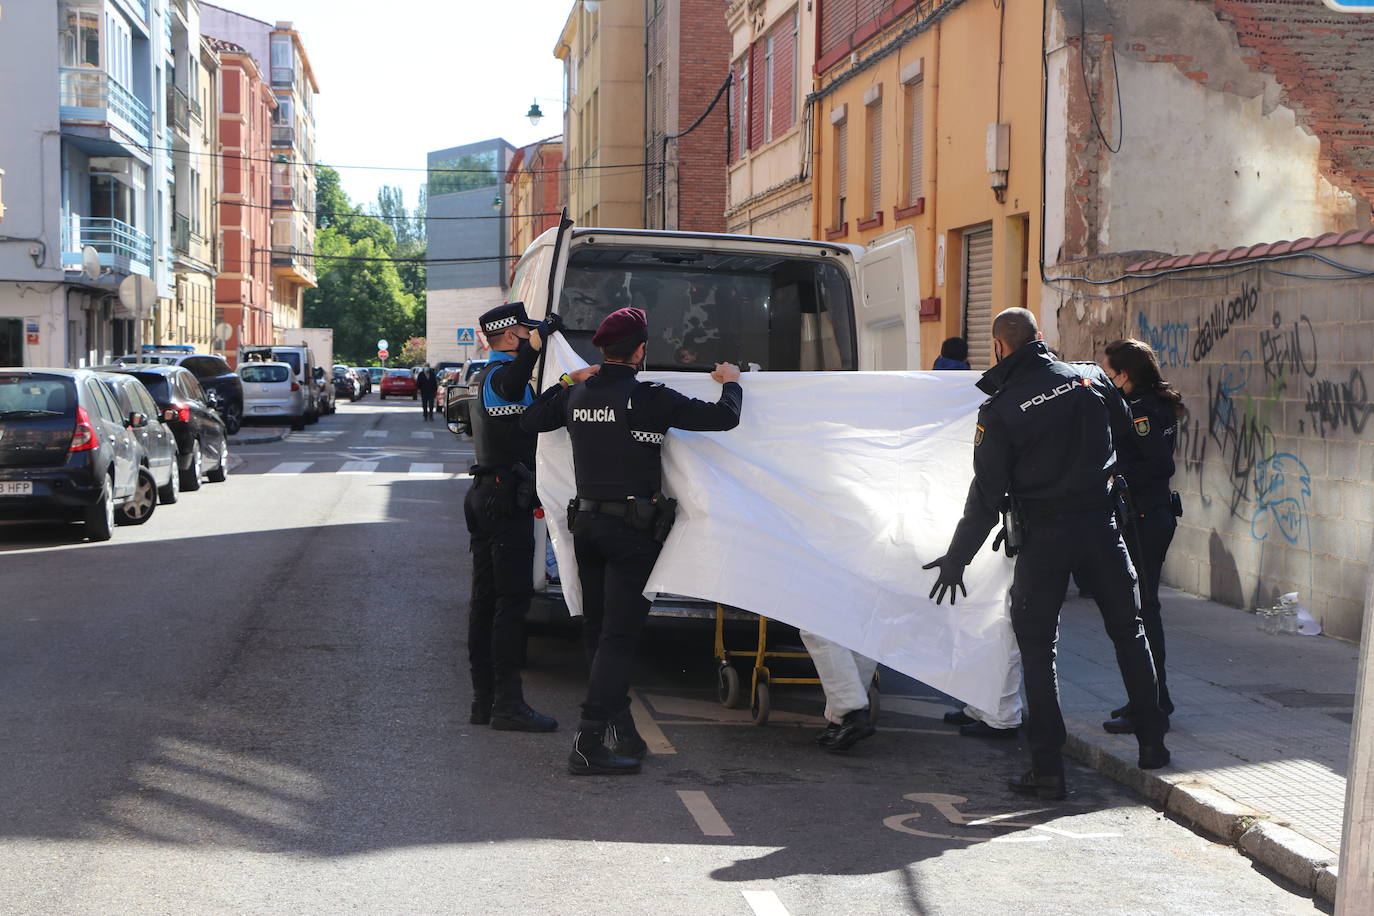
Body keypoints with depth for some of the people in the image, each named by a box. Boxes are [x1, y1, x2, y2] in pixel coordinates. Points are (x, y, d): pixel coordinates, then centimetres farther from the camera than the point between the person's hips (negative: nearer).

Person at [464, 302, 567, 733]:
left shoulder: (485, 376, 19)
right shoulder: (502, 375, -13)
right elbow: (515, 377, -38)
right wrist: (543, 332, -27)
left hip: (486, 496, 10)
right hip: (507, 499, -10)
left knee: (485, 598, 10)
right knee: (513, 599, -9)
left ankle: (484, 699, 15)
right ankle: (508, 703, -10)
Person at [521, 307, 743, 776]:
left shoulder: (577, 395, 4)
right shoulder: (650, 399, -14)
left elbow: (530, 420, 22)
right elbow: (725, 418, -14)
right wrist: (731, 382, 7)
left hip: (586, 522, 7)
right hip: (632, 529, -7)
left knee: (597, 633, 15)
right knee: (617, 637, -5)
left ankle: (624, 733, 21)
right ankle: (588, 744, -10)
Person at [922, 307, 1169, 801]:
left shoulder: (999, 409, -9)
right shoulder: (1092, 378, 1)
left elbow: (987, 494, -9)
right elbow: (1127, 441, 14)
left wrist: (957, 558, -1)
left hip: (1043, 537, -3)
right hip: (1101, 525, 4)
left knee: (1037, 648, 5)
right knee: (1129, 632, 17)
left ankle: (1047, 768, 2)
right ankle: (1152, 744, 23)